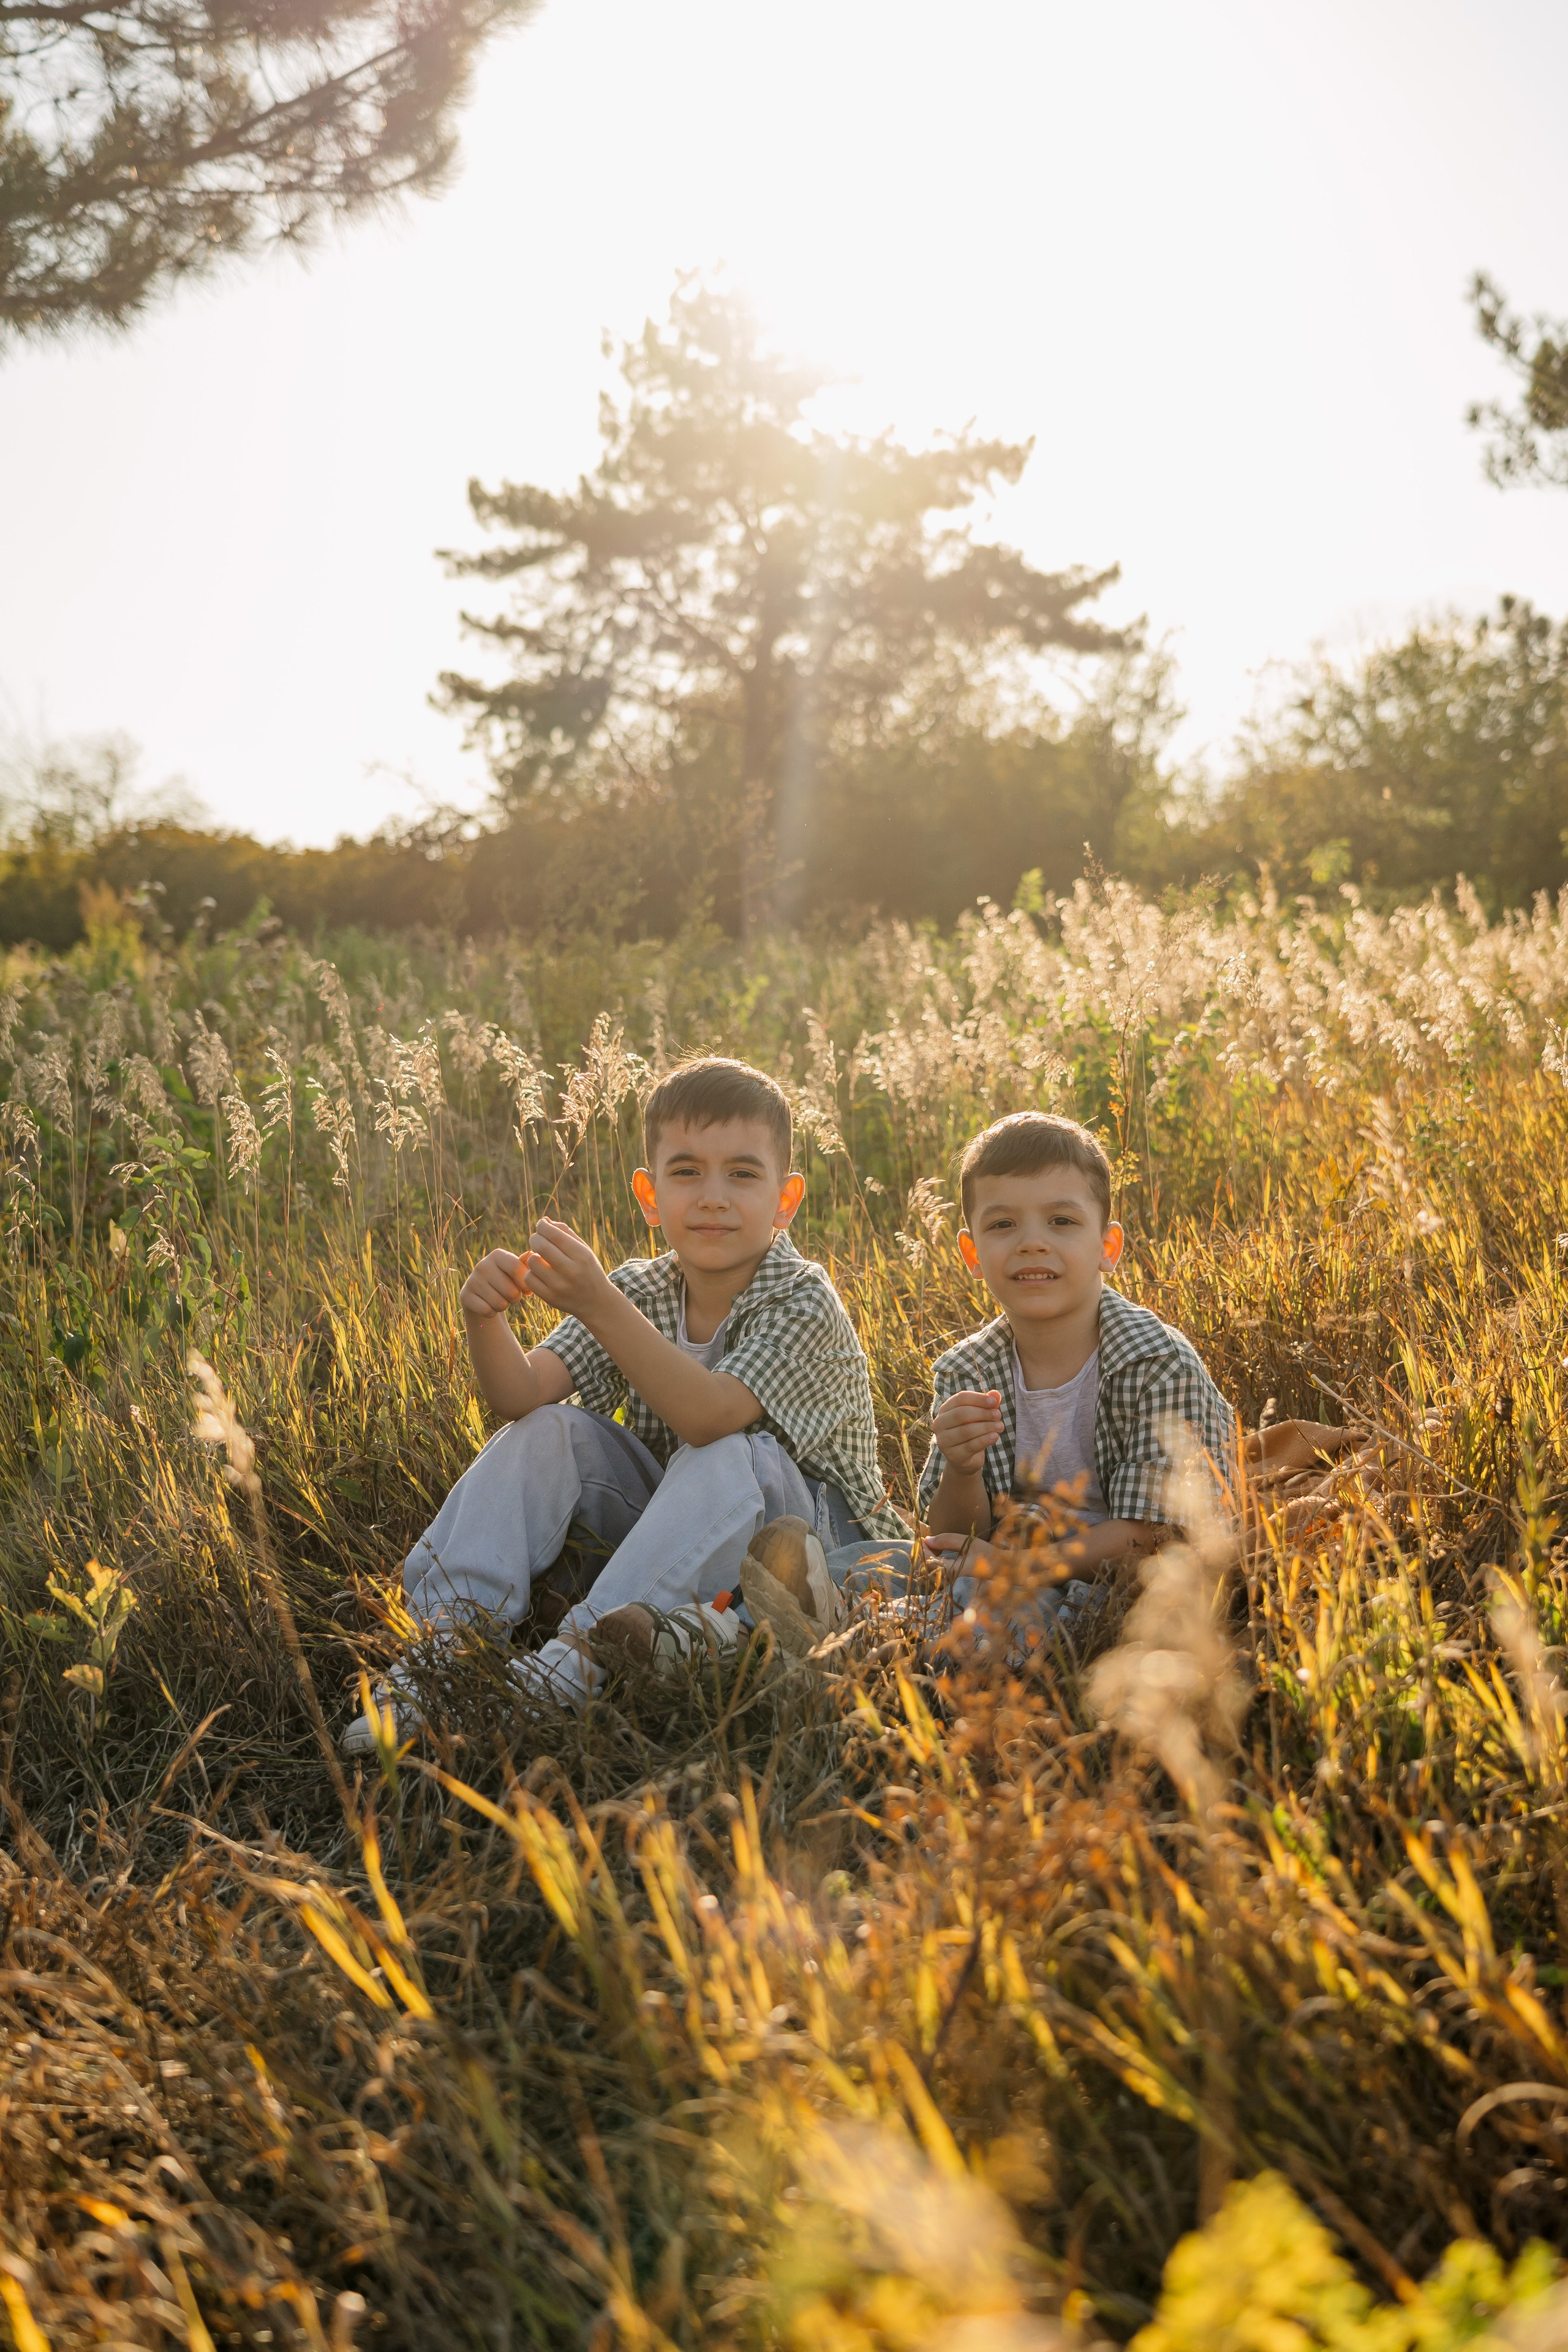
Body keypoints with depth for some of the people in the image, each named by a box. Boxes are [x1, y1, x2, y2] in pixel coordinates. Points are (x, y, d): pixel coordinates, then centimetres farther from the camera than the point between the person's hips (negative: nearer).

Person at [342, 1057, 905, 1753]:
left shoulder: (804, 1304, -19)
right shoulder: (639, 1292, -2)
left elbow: (709, 1417, -37)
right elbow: (520, 1394, -15)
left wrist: (599, 1306, -46)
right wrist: (484, 1319, -37)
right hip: (675, 1529, 6)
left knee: (733, 1457, -35)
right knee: (549, 1430, -12)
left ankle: (580, 1654, -38)